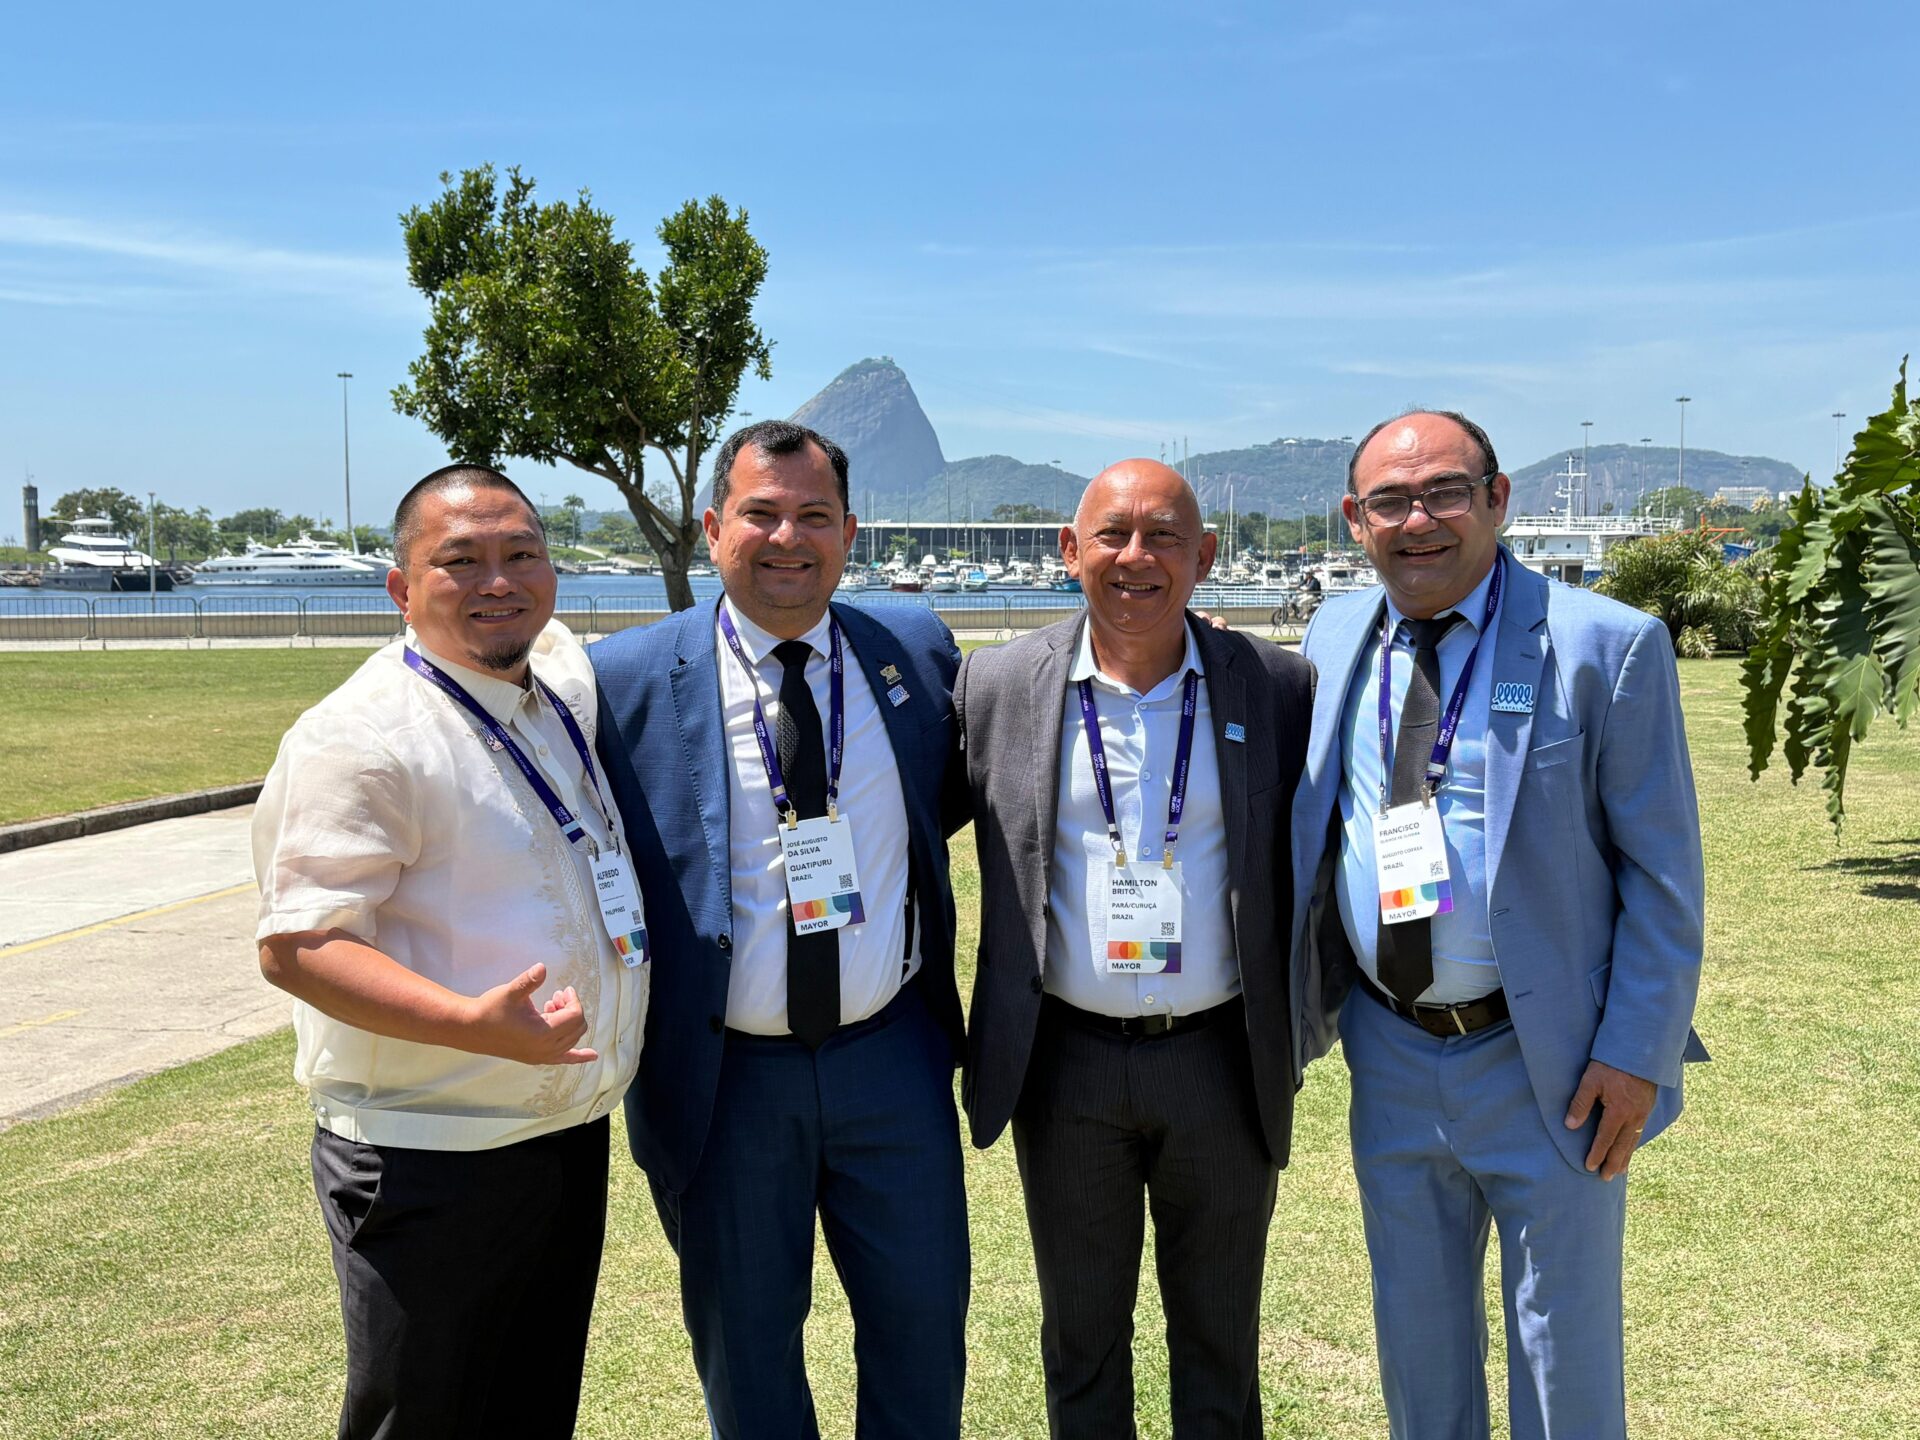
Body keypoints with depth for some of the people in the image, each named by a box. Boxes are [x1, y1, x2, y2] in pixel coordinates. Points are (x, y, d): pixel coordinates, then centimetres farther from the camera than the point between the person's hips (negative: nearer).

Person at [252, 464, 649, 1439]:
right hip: (433, 1165, -7)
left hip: (571, 1131, 8)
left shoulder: (570, 688, 6)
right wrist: (476, 1023, -34)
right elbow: (295, 945, -22)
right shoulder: (362, 738, -18)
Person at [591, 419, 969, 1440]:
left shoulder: (917, 649, -1)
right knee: (746, 1355, 17)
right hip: (725, 1076, -2)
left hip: (893, 1055, 2)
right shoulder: (627, 680, -9)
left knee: (924, 1324, 17)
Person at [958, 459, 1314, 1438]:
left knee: (1220, 1346, 18)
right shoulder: (998, 683, -4)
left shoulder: (1276, 686, -4)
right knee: (1080, 1338, 19)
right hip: (1067, 1064, 0)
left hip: (1224, 1063, 0)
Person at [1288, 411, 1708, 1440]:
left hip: (1549, 1068, -4)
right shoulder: (1335, 637, 2)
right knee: (1417, 1343, 21)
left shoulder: (1605, 647, -12)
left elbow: (1664, 874, -10)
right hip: (1390, 1057, 4)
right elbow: (1302, 831, 12)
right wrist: (1295, 1006, 8)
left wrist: (1636, 1053, -13)